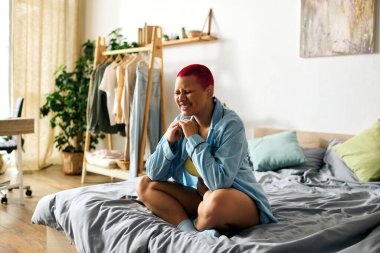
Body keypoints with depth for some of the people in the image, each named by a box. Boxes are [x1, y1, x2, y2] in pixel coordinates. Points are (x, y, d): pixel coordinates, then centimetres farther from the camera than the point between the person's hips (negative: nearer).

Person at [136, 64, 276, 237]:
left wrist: (194, 138, -25)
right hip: (201, 197, 7)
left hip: (240, 200, -7)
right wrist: (169, 141, -18)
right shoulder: (181, 122, -2)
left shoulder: (230, 124, -22)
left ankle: (193, 228, -5)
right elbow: (154, 174, -1)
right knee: (144, 185, -2)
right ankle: (195, 233, -20)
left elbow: (219, 182, -32)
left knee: (217, 199, -40)